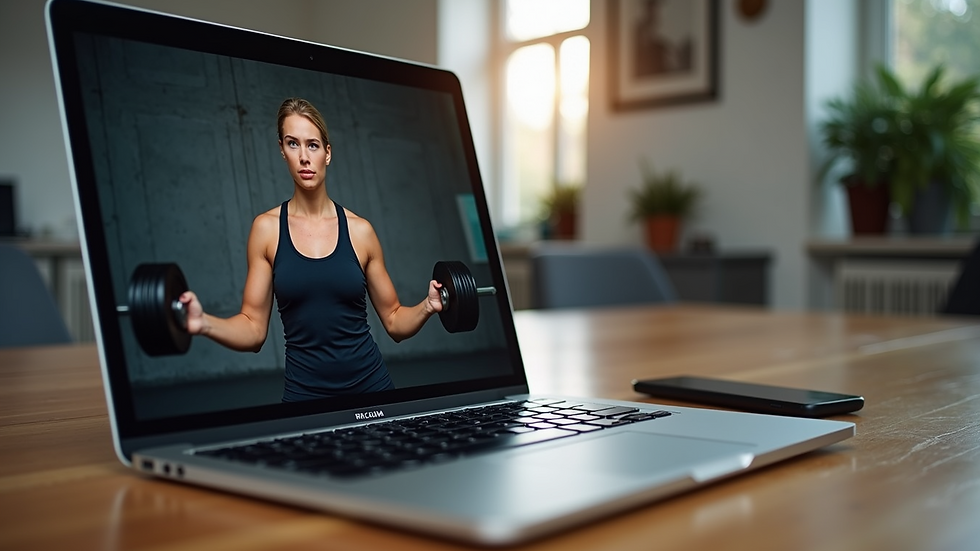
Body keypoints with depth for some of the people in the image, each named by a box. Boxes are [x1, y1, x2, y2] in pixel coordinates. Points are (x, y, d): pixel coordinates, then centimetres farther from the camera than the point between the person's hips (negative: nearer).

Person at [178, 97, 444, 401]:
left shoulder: (360, 230, -1)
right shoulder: (266, 228, -2)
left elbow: (395, 322, 6)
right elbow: (254, 329, -2)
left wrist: (427, 307, -14)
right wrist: (204, 323, -20)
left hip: (370, 384, 1)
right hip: (303, 392, -1)